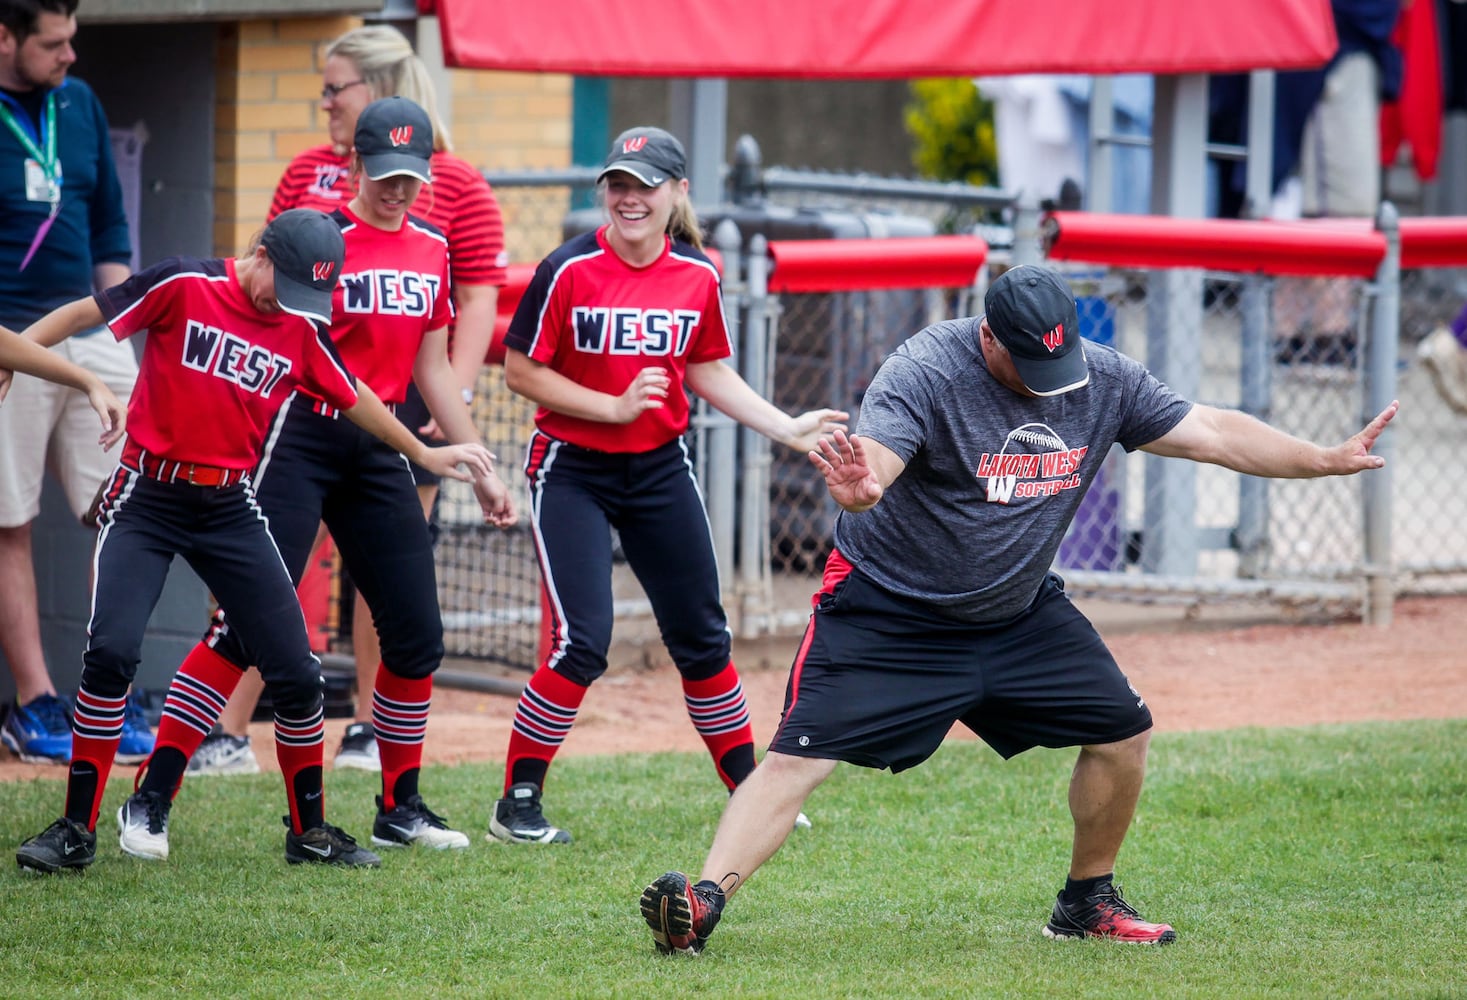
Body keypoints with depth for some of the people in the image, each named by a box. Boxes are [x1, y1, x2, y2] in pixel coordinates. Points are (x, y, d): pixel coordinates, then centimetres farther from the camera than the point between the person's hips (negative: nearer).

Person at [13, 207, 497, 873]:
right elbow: (83, 314, -2)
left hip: (230, 511, 4)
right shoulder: (184, 286, -8)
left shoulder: (303, 331, 3)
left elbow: (352, 397, 19)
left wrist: (424, 454, 28)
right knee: (111, 652, -19)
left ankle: (309, 832, 18)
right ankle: (76, 830, -7)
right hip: (146, 500, -4)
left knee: (296, 672, 0)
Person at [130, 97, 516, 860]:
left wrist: (478, 467, 19)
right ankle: (152, 798, -9)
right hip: (300, 438, -6)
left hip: (381, 448, 6)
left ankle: (401, 808, 21)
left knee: (417, 632, 6)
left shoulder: (432, 250, 11)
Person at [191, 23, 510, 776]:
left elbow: (478, 297, -2)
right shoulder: (308, 173, 10)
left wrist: (457, 391, -11)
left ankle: (370, 729, 18)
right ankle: (228, 734, 0)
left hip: (406, 397, -2)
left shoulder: (454, 184, 0)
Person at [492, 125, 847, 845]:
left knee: (701, 637, 11)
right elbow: (520, 371, -11)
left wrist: (787, 429, 2)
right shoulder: (570, 270, -15)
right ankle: (517, 804, -2)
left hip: (661, 467, 4)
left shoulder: (698, 276, -2)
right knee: (581, 643, -13)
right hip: (571, 468, -4)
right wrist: (615, 406, -18)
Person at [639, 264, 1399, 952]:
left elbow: (1212, 434, 0)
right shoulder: (925, 372, -25)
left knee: (1122, 729, 4)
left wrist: (1326, 461, -6)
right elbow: (872, 463, -40)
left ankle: (1087, 902, 22)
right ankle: (704, 899, -23)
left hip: (1019, 613, 6)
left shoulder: (1103, 380, -6)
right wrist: (855, 489, -64)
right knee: (798, 756, -18)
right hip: (888, 612, -6)